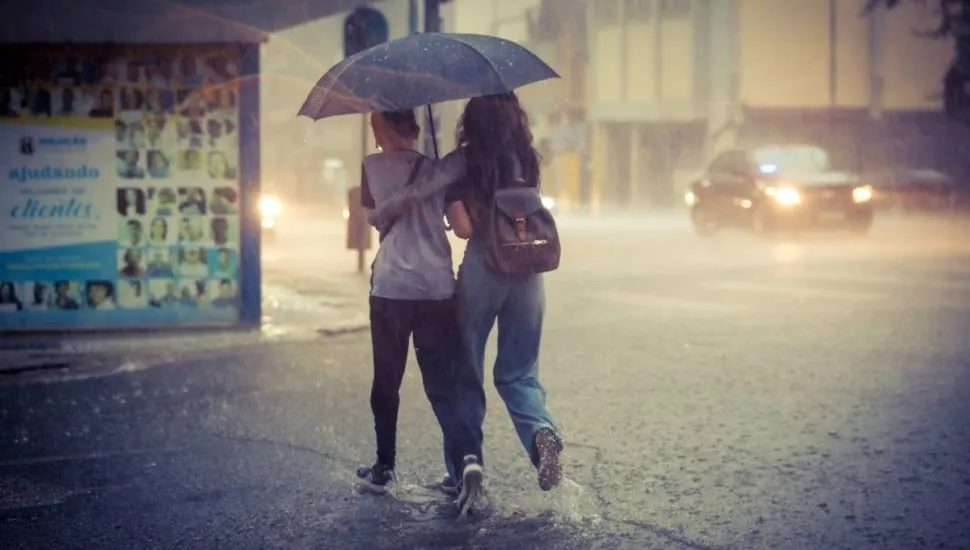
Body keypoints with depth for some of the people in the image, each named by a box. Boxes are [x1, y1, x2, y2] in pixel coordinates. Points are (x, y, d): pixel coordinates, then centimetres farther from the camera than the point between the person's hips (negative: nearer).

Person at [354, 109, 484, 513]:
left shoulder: (373, 166, 2)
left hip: (391, 288, -2)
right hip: (438, 290, 2)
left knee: (386, 382, 13)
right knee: (440, 383, 3)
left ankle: (384, 467, 21)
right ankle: (466, 456, -19)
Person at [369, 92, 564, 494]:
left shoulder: (468, 159, -8)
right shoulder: (527, 158, 6)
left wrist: (381, 215, -5)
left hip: (481, 272, -3)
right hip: (527, 274, 4)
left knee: (466, 373, 10)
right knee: (519, 374, 12)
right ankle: (540, 430, -18)